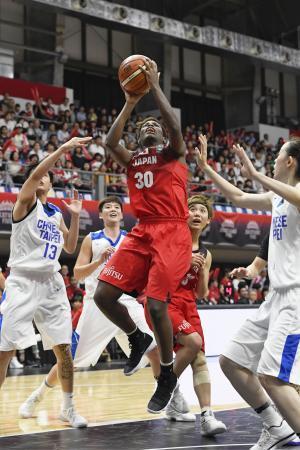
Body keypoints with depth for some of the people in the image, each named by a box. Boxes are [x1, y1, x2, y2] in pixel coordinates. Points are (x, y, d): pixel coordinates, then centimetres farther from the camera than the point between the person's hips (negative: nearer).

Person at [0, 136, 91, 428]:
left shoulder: (56, 212, 16)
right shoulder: (26, 201, -1)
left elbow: (70, 247, 19)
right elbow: (35, 174, -20)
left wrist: (75, 216, 10)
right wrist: (64, 148, -24)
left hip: (51, 283, 5)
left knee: (63, 347, 4)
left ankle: (68, 408, 17)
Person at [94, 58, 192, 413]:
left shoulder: (173, 153, 11)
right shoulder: (131, 160, 22)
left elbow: (175, 126, -11)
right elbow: (110, 142, 2)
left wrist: (155, 86, -5)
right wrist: (130, 103, 6)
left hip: (171, 233, -5)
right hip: (141, 232, 5)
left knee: (156, 304, -14)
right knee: (103, 295, -7)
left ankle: (167, 375, 6)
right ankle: (138, 339, 21)